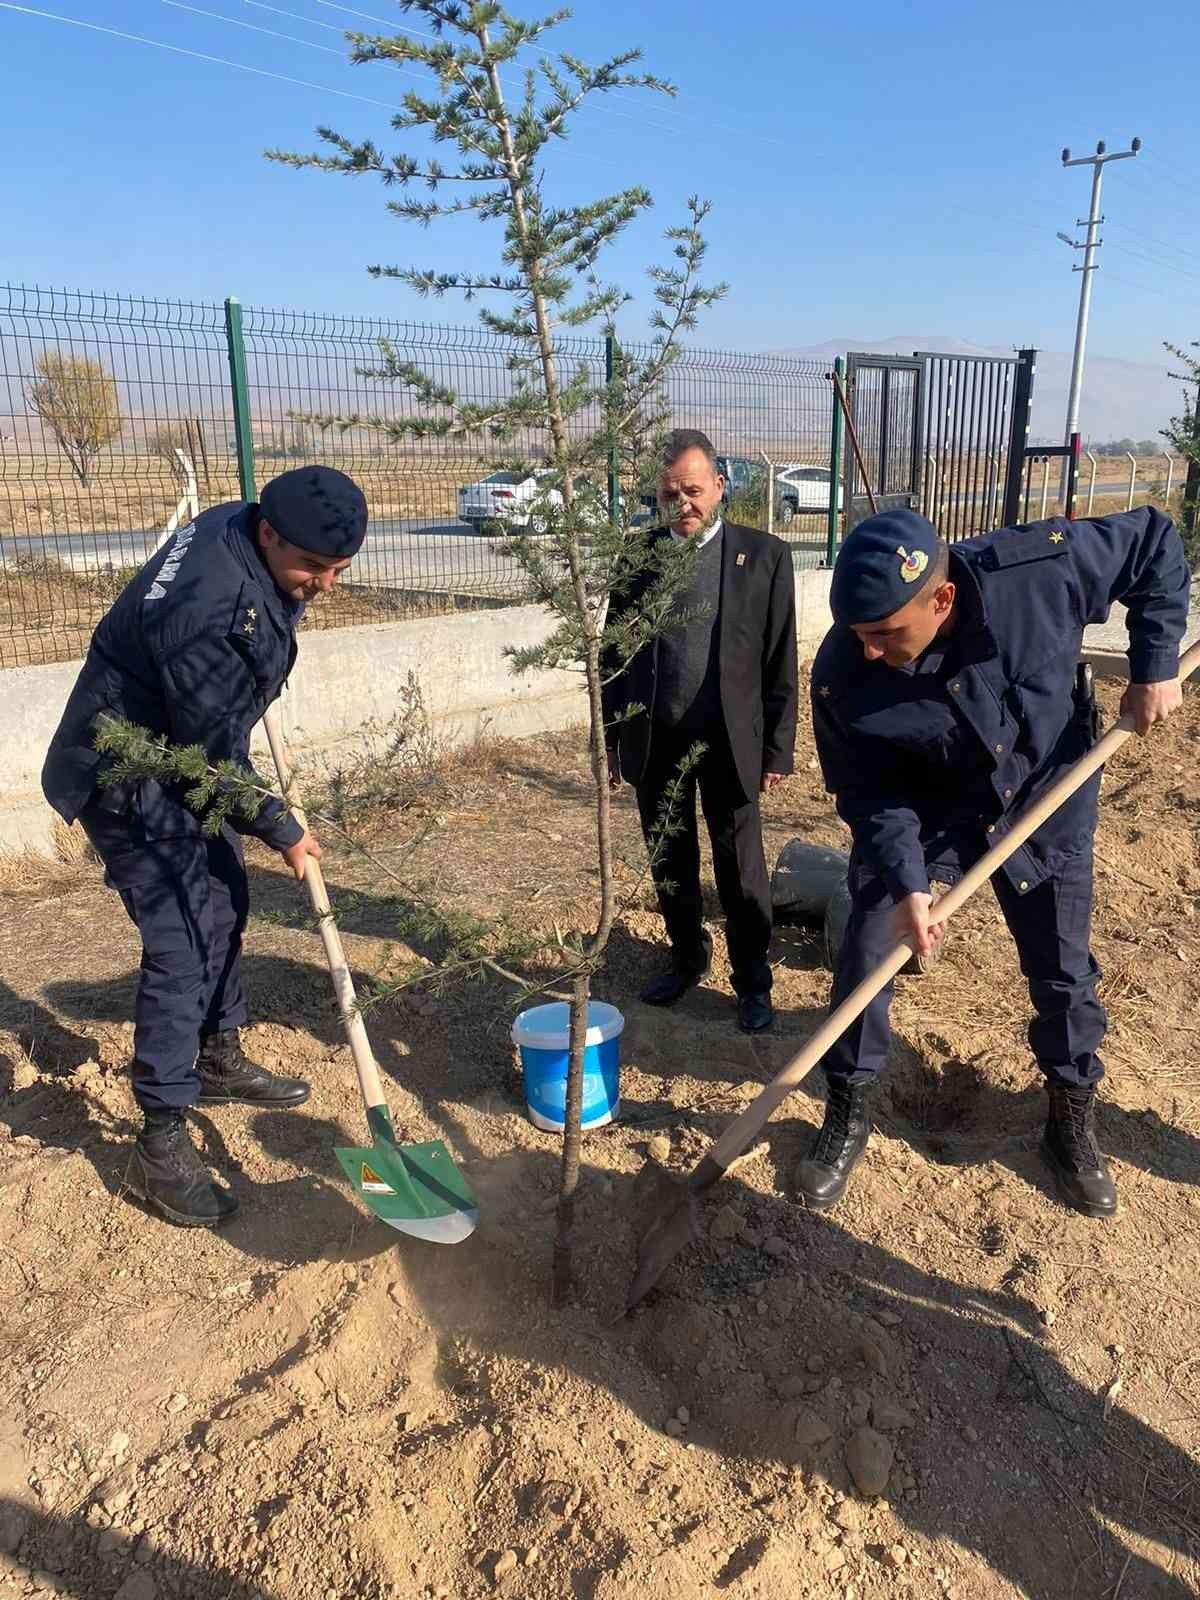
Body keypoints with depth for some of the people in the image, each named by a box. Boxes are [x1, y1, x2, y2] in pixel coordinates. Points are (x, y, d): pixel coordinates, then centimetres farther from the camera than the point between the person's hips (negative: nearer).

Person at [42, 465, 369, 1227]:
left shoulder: (239, 529, -5)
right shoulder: (210, 612, -34)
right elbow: (216, 757, -25)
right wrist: (282, 831, -12)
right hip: (129, 780, -10)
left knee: (226, 905, 18)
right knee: (182, 941, -12)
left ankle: (220, 1059, 38)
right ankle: (162, 1143, -2)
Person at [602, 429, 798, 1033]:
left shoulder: (764, 556, -4)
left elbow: (780, 663, -2)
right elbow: (614, 654, 6)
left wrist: (777, 750, -4)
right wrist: (610, 741, 5)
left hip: (729, 741, -2)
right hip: (654, 742, 3)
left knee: (741, 870, 7)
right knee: (669, 864, 16)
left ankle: (752, 981, 25)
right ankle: (687, 958, 37)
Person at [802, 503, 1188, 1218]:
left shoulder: (1041, 567, -32)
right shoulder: (843, 674, -30)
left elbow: (1155, 541, -13)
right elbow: (870, 795, -17)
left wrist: (1156, 663, -16)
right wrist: (906, 883, -29)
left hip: (1048, 800, 1)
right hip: (919, 812, 0)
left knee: (1064, 970, 9)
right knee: (865, 955, -3)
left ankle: (1073, 1114, 34)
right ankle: (849, 1113, 19)